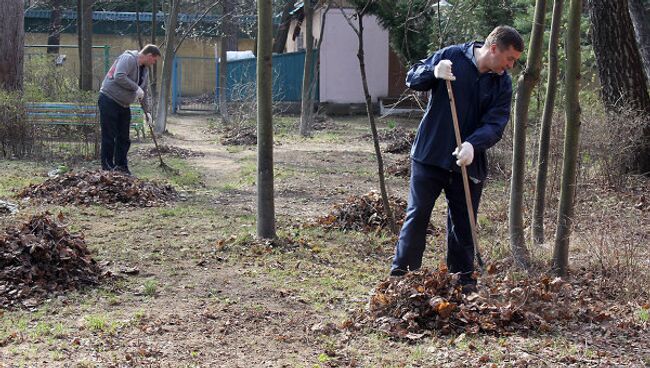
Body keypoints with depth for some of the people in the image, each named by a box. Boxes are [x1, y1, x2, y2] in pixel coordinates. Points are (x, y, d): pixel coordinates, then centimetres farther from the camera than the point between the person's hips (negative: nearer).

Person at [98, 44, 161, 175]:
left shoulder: (144, 70, 13)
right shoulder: (128, 59, -16)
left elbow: (143, 92, 21)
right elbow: (119, 77, -30)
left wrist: (147, 111, 19)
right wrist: (136, 87, -23)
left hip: (123, 105, 9)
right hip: (109, 101, -9)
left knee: (124, 138, 10)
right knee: (109, 136, -5)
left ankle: (121, 167, 17)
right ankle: (107, 167, 0)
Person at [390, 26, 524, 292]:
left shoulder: (503, 83, 1)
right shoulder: (451, 56, -7)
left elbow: (495, 125, -8)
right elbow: (412, 79, 0)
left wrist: (473, 144, -27)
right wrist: (434, 73, -22)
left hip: (469, 162, 3)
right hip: (429, 156, -3)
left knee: (463, 224, 9)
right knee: (417, 215, 1)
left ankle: (463, 280, 19)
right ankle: (400, 274, 10)